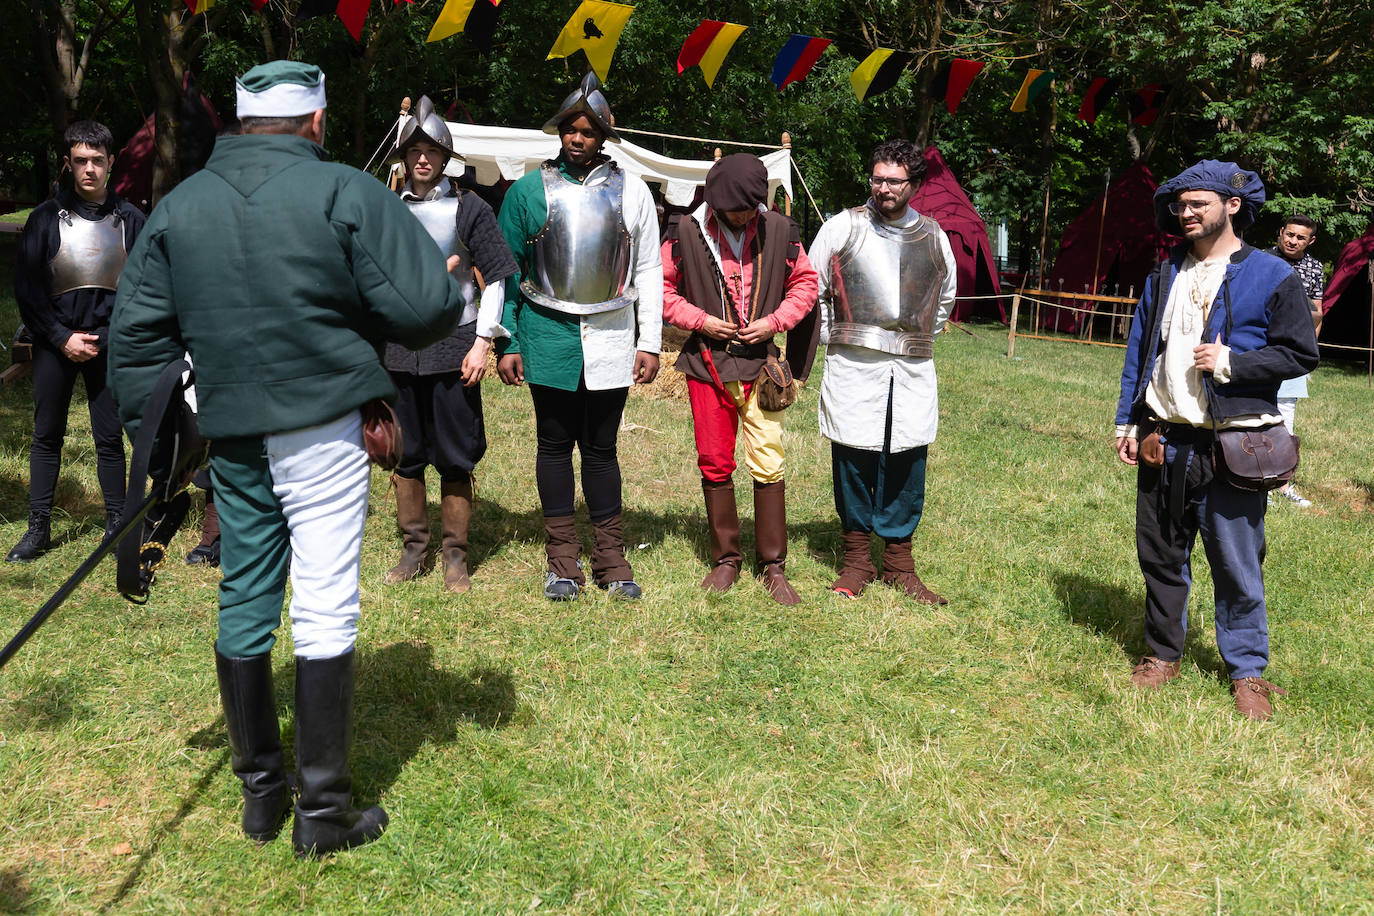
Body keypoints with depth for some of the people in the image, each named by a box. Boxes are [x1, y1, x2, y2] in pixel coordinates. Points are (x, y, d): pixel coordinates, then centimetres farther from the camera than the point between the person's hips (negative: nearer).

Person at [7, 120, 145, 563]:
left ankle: (117, 525, 15)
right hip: (55, 342, 0)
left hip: (109, 345, 0)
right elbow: (26, 288, 1)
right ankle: (39, 528, 15)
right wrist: (62, 338, -7)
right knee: (46, 437, 7)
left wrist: (111, 337, -5)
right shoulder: (46, 218, 1)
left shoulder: (130, 220, 3)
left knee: (110, 438, 4)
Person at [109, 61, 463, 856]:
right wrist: (450, 292, 8)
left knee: (244, 604, 15)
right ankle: (324, 810, 8)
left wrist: (152, 434, 13)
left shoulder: (178, 207, 8)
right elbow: (426, 307, -14)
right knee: (326, 610, 1)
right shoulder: (347, 193, -8)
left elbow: (139, 332, 8)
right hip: (324, 430, -5)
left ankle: (260, 789, 27)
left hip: (230, 435, 5)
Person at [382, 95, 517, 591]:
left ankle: (455, 555, 12)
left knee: (455, 457, 1)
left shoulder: (468, 208, 0)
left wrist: (483, 342, -8)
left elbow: (495, 278, -1)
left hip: (453, 345, -3)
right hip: (399, 346, 3)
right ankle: (414, 547, 22)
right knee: (405, 453, 9)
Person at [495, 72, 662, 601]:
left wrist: (650, 343, 2)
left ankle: (611, 557, 17)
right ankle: (562, 558, 16)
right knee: (555, 444, 7)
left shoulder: (631, 191, 4)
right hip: (548, 334, 0)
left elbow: (648, 271, 7)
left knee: (601, 447, 7)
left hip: (610, 337, 0)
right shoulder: (530, 190, 2)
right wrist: (506, 343, -1)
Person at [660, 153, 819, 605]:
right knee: (715, 464, 7)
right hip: (707, 363, 1)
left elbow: (804, 282, 9)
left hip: (761, 362, 0)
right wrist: (700, 320, -10)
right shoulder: (686, 233, -3)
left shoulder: (779, 231, -1)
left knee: (768, 465, -4)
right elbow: (663, 288, 3)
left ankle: (774, 566, 8)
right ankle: (726, 558, 22)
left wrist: (775, 321, -6)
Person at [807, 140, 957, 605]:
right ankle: (857, 558, 15)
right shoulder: (842, 227, 2)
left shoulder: (933, 236, 11)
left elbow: (944, 296, 27)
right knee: (853, 459, 1)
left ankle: (898, 561, 15)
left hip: (913, 370, 3)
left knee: (907, 463, 3)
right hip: (853, 366, -2)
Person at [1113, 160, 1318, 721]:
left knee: (1236, 564, 2)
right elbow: (1138, 353, 15)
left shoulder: (1272, 276, -2)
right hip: (1163, 439, 5)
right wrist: (1128, 422, 9)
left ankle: (1246, 671, 18)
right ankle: (1163, 654, 27)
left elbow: (1300, 354, -4)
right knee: (1161, 555, 12)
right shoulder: (1166, 275, 13)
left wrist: (1230, 362, -15)